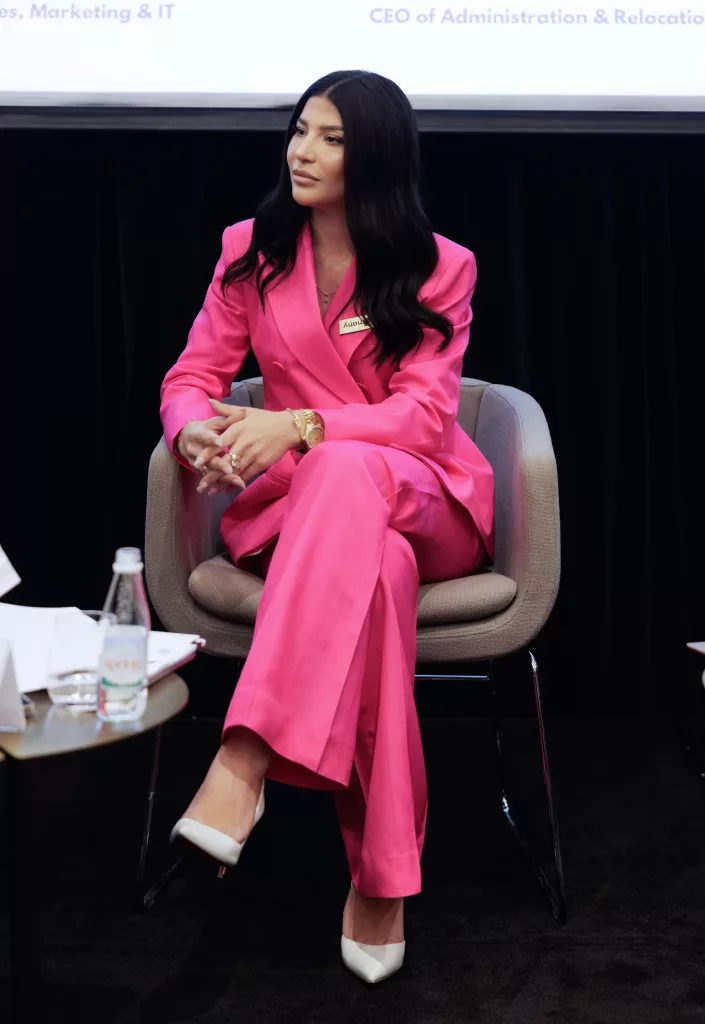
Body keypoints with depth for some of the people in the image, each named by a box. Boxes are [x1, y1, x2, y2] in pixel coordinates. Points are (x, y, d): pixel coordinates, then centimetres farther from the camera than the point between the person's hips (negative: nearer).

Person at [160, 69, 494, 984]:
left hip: (424, 503, -1)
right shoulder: (252, 250, 9)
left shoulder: (438, 268, 2)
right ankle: (381, 873, -42)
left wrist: (301, 424, -28)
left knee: (346, 474, -42)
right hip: (293, 501, 1)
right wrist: (198, 432, -22)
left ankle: (245, 762, -51)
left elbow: (425, 413, -11)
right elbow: (191, 378, 6)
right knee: (372, 563, -40)